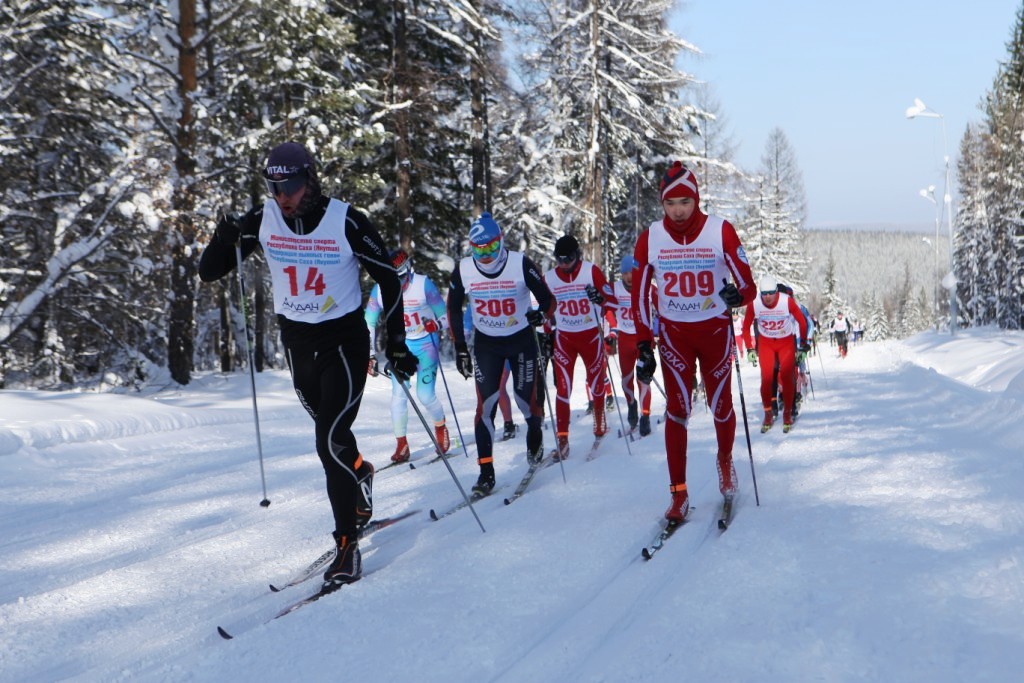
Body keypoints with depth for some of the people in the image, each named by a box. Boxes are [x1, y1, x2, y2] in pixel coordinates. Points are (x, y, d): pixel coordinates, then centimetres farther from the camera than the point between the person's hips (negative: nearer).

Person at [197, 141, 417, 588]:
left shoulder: (346, 221, -16)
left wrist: (396, 342, -9)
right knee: (332, 434, 19)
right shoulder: (262, 220, -7)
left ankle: (348, 544, -4)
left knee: (330, 442, -14)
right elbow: (208, 272, -4)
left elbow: (388, 277, -6)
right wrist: (225, 237, -25)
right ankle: (359, 474, 52)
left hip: (344, 340, -4)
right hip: (297, 341, 5)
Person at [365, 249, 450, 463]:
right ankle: (402, 445, 3)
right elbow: (368, 324, 1)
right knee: (398, 395, -9)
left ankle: (440, 427, 25)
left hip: (426, 343, -2)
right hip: (400, 345, 3)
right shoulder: (379, 290, -10)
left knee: (425, 396, -5)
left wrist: (436, 324, -31)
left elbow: (444, 316, -9)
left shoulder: (424, 285, -18)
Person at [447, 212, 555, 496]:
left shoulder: (521, 264, -17)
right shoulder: (463, 270, -10)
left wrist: (540, 314, -30)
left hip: (522, 340, -1)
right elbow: (454, 308, 4)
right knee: (485, 405, -8)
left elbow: (547, 298, -8)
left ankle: (534, 437, 38)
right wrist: (460, 347, 1)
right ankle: (486, 471, -4)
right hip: (486, 344, 2)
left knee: (527, 400, 3)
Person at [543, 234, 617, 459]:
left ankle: (600, 422, 36)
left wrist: (600, 298, -30)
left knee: (596, 381, 11)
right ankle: (562, 439, -6)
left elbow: (613, 300, -9)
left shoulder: (592, 271, -9)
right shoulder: (548, 278, -1)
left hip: (591, 335, -1)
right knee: (563, 386, -8)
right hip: (563, 337, 1)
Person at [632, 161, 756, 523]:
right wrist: (643, 347, -5)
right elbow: (640, 294, -1)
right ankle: (678, 493, 1)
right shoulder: (650, 238, -7)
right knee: (677, 409, -5)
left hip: (715, 329, 0)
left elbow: (748, 285, -11)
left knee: (721, 404, 9)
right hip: (674, 333, 1)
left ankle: (725, 460, 39)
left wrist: (737, 295, -35)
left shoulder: (721, 231, -12)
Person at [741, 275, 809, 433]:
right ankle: (768, 413, 6)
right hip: (765, 343, 1)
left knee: (787, 377, -9)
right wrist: (750, 348, -4)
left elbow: (802, 321, -6)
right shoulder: (754, 304, -19)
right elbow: (746, 327, -4)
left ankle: (787, 413, 7)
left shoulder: (788, 301, -22)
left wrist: (803, 342, 1)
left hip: (786, 342, -1)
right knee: (766, 378, -10)